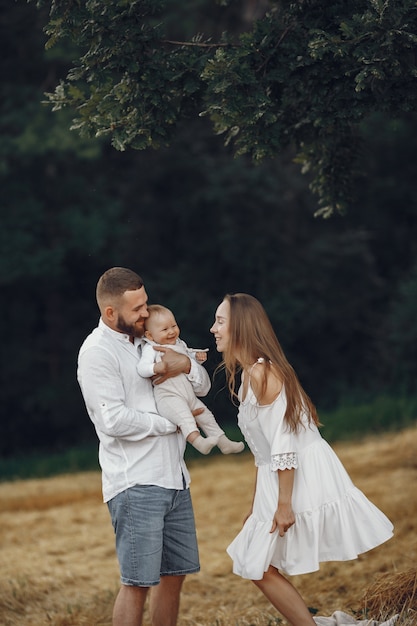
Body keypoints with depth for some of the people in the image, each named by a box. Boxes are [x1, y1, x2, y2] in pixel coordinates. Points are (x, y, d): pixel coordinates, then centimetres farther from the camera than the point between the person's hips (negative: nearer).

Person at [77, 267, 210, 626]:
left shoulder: (145, 343, 15)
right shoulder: (97, 352, -9)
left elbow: (203, 387, 18)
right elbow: (115, 421, -18)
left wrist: (187, 365, -5)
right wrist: (172, 422, -8)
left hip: (174, 478, 8)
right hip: (135, 484, -8)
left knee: (174, 574, 11)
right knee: (137, 582, -8)